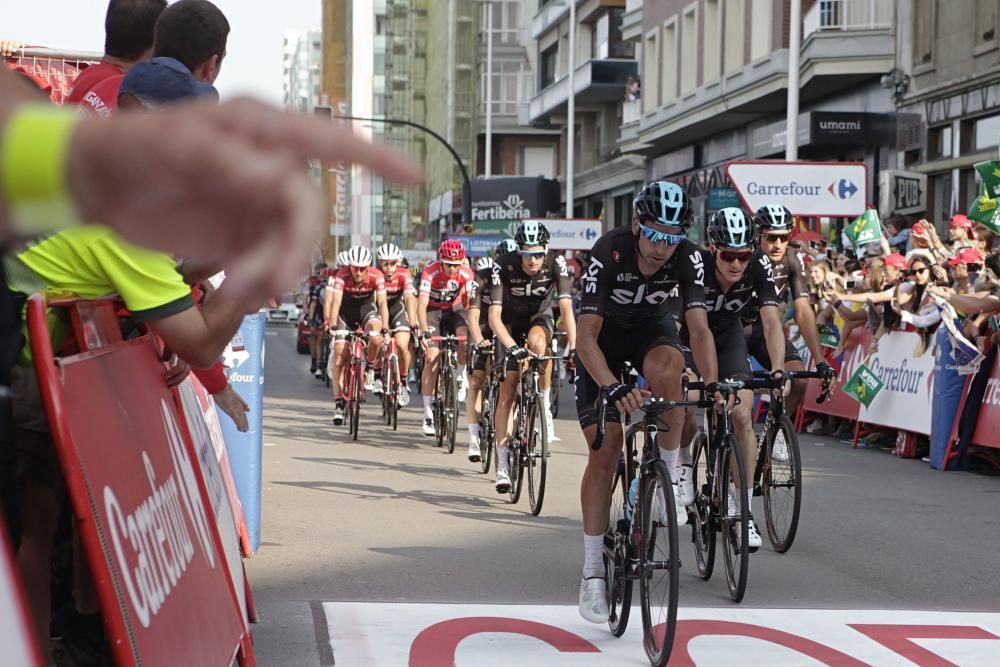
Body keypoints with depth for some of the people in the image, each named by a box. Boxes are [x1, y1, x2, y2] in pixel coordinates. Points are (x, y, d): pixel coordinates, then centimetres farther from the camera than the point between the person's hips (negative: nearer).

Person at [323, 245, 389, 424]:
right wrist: (332, 326, -48)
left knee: (375, 338, -32)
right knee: (339, 355, -8)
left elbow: (382, 303, -32)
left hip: (366, 307, 0)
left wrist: (384, 328, -45)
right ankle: (339, 403, -3)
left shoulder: (376, 276, -27)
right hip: (346, 310, 0)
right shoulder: (342, 275, -28)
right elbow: (335, 302, -35)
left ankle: (370, 369, -1)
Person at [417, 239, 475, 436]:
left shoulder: (467, 274, -23)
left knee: (465, 337, -30)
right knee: (432, 357, -15)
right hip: (433, 309, -2)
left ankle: (461, 376, -1)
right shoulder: (430, 272, -30)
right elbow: (422, 304, -37)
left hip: (454, 309, 2)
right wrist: (424, 332, -49)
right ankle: (428, 413, -10)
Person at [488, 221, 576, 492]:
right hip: (510, 321, -1)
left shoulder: (556, 263, -26)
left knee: (536, 341, -37)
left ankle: (545, 408, -18)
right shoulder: (504, 266, -29)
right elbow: (494, 316, -33)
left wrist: (573, 347, -44)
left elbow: (566, 308, -31)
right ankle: (502, 466, -9)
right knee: (508, 390, -10)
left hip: (539, 317, 1)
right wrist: (512, 348, -48)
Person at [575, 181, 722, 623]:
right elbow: (586, 336, -36)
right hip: (603, 335, -2)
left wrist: (711, 383, -46)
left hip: (650, 326, 2)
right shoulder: (609, 252, -32)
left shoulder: (688, 258, -24)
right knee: (605, 449, -11)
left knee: (667, 365, -37)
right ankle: (593, 571, -3)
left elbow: (699, 327, -29)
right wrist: (614, 388, -51)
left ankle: (670, 475, -16)